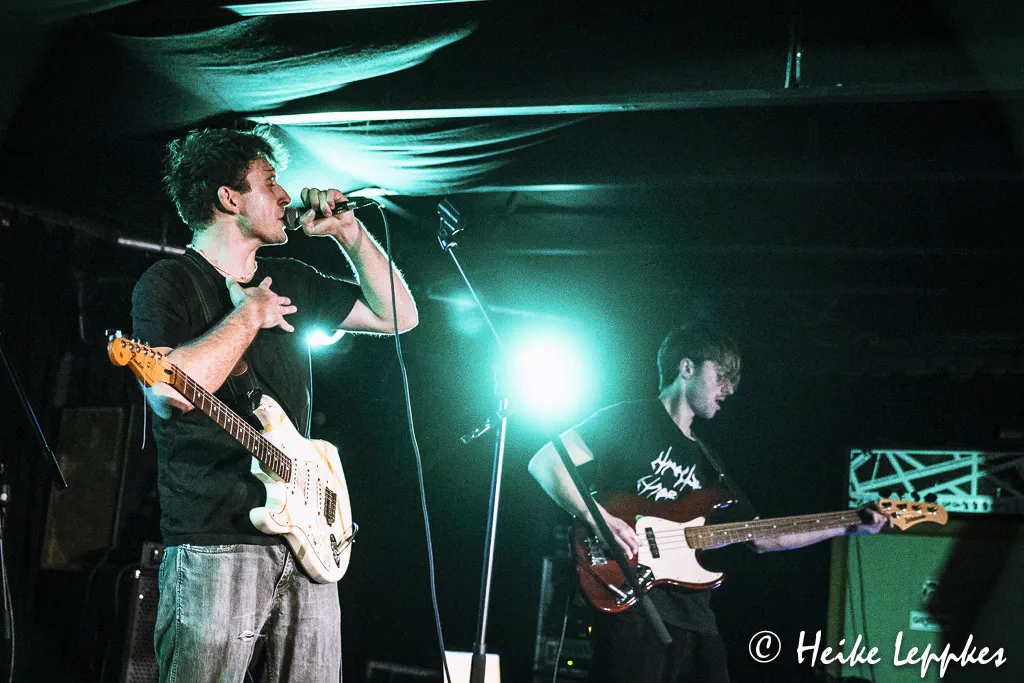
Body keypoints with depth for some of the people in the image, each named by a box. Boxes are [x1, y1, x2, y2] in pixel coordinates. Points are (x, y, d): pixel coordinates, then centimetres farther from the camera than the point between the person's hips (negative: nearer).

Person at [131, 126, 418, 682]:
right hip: (214, 547, -7)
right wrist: (248, 316, -10)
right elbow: (169, 393, -21)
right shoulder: (168, 283, -4)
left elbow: (398, 315, 20)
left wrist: (349, 232, 12)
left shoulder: (290, 282, 17)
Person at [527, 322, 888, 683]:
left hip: (696, 620, 8)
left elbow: (759, 537, 24)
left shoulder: (705, 460, 25)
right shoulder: (628, 420, 3)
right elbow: (544, 463, -5)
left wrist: (848, 527, 20)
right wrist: (600, 519, -18)